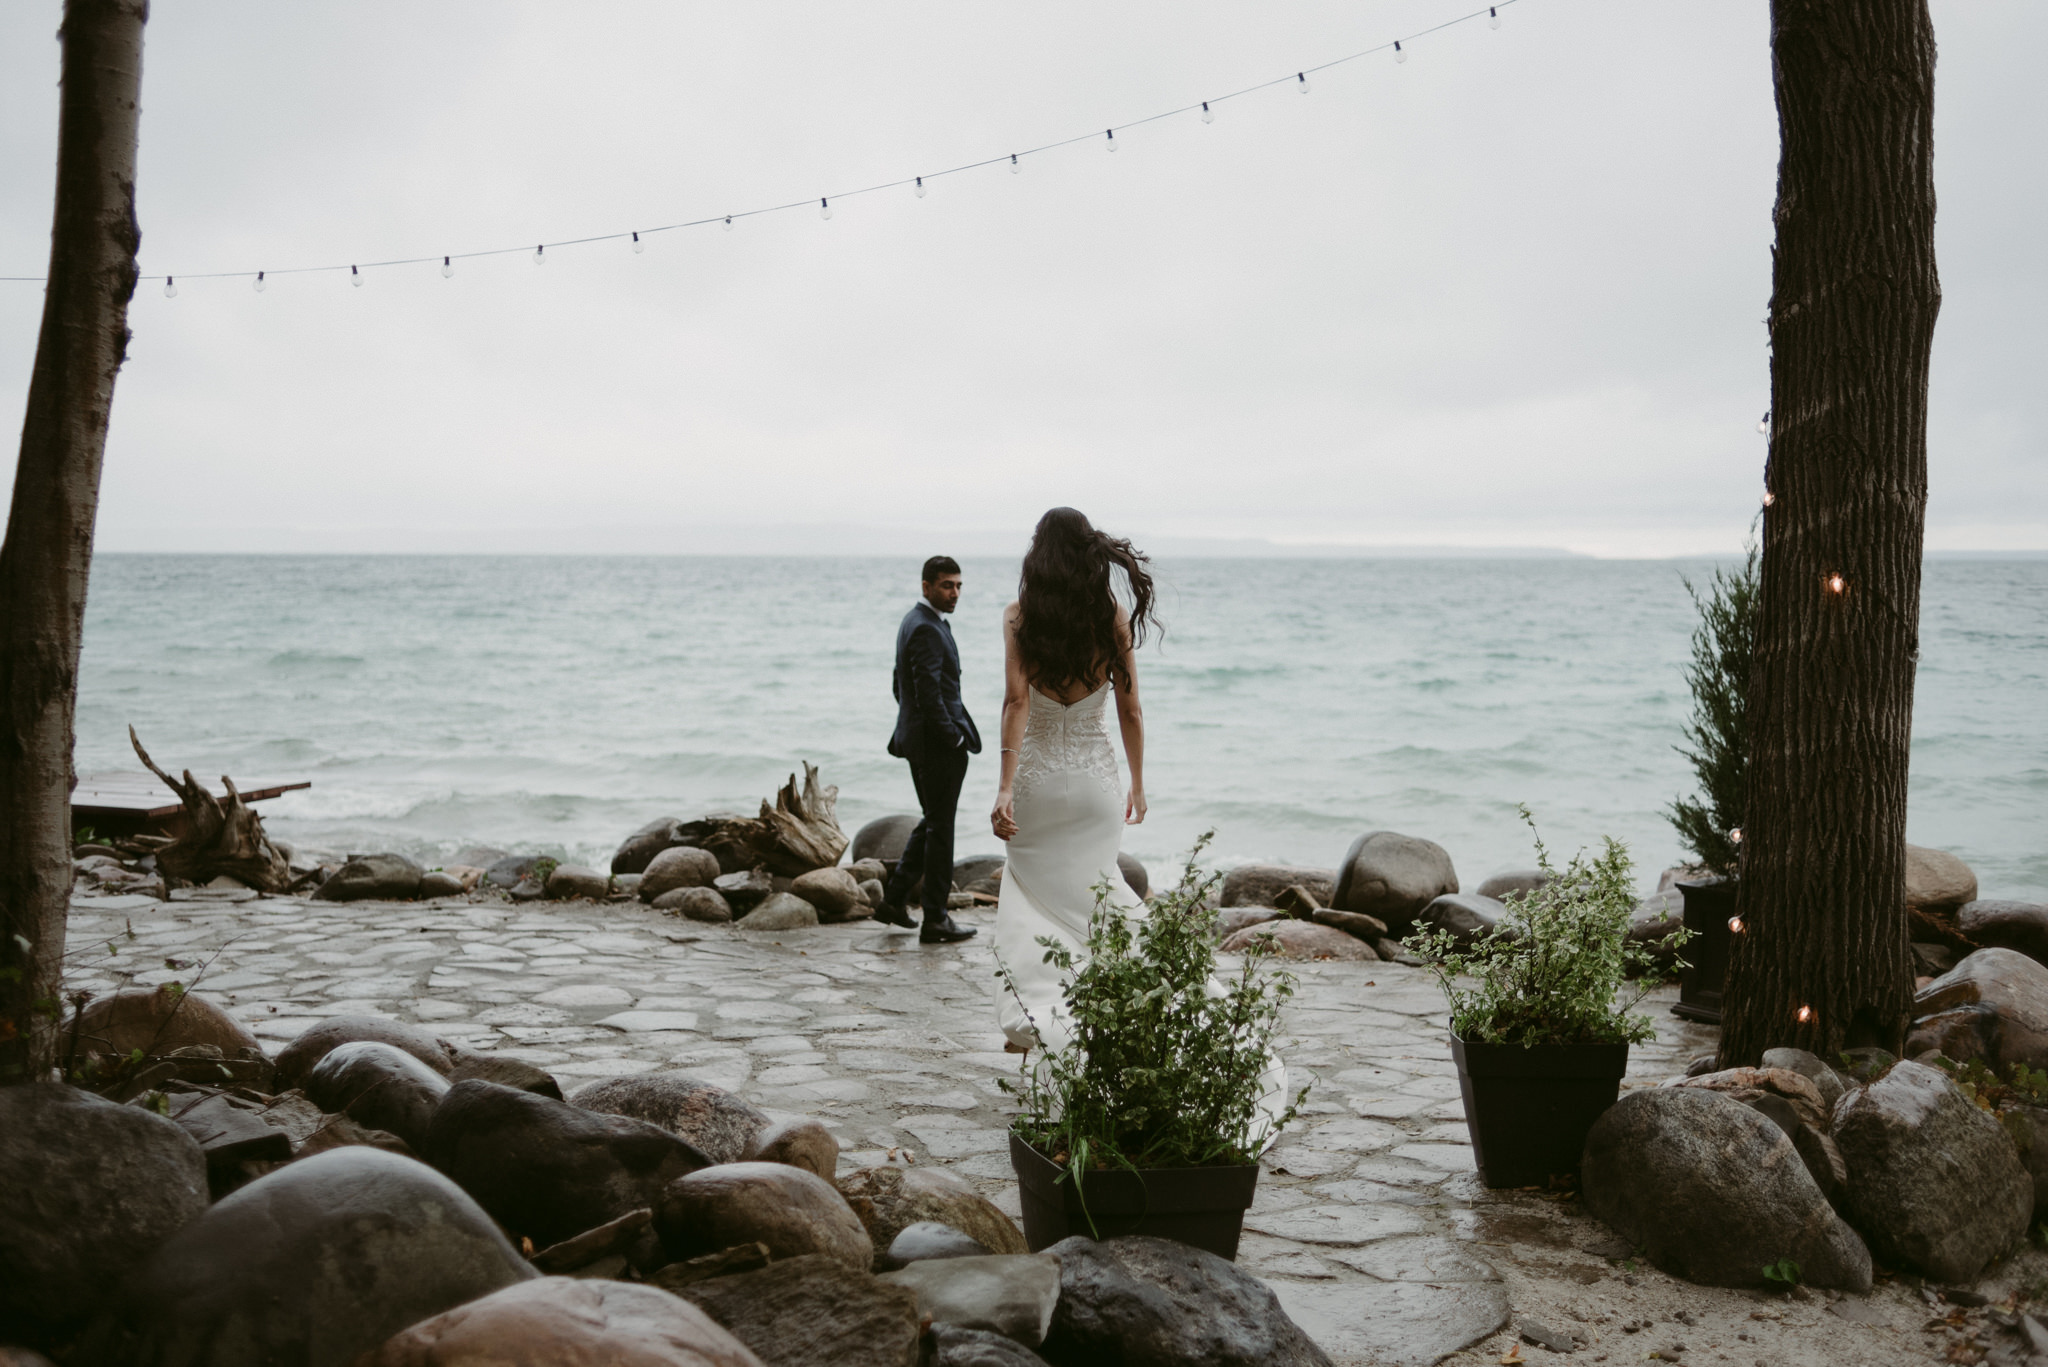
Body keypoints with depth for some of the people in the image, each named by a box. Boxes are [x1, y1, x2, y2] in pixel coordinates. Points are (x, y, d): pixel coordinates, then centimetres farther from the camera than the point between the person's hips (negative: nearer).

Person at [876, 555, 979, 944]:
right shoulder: (928, 629, -19)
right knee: (940, 828, -2)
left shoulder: (913, 621, 13)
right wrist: (955, 739, -15)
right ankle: (934, 920, 5)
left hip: (918, 738, 10)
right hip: (937, 743, -10)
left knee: (933, 822, 20)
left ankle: (894, 898, 21)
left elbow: (899, 684, 21)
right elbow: (929, 696, -25)